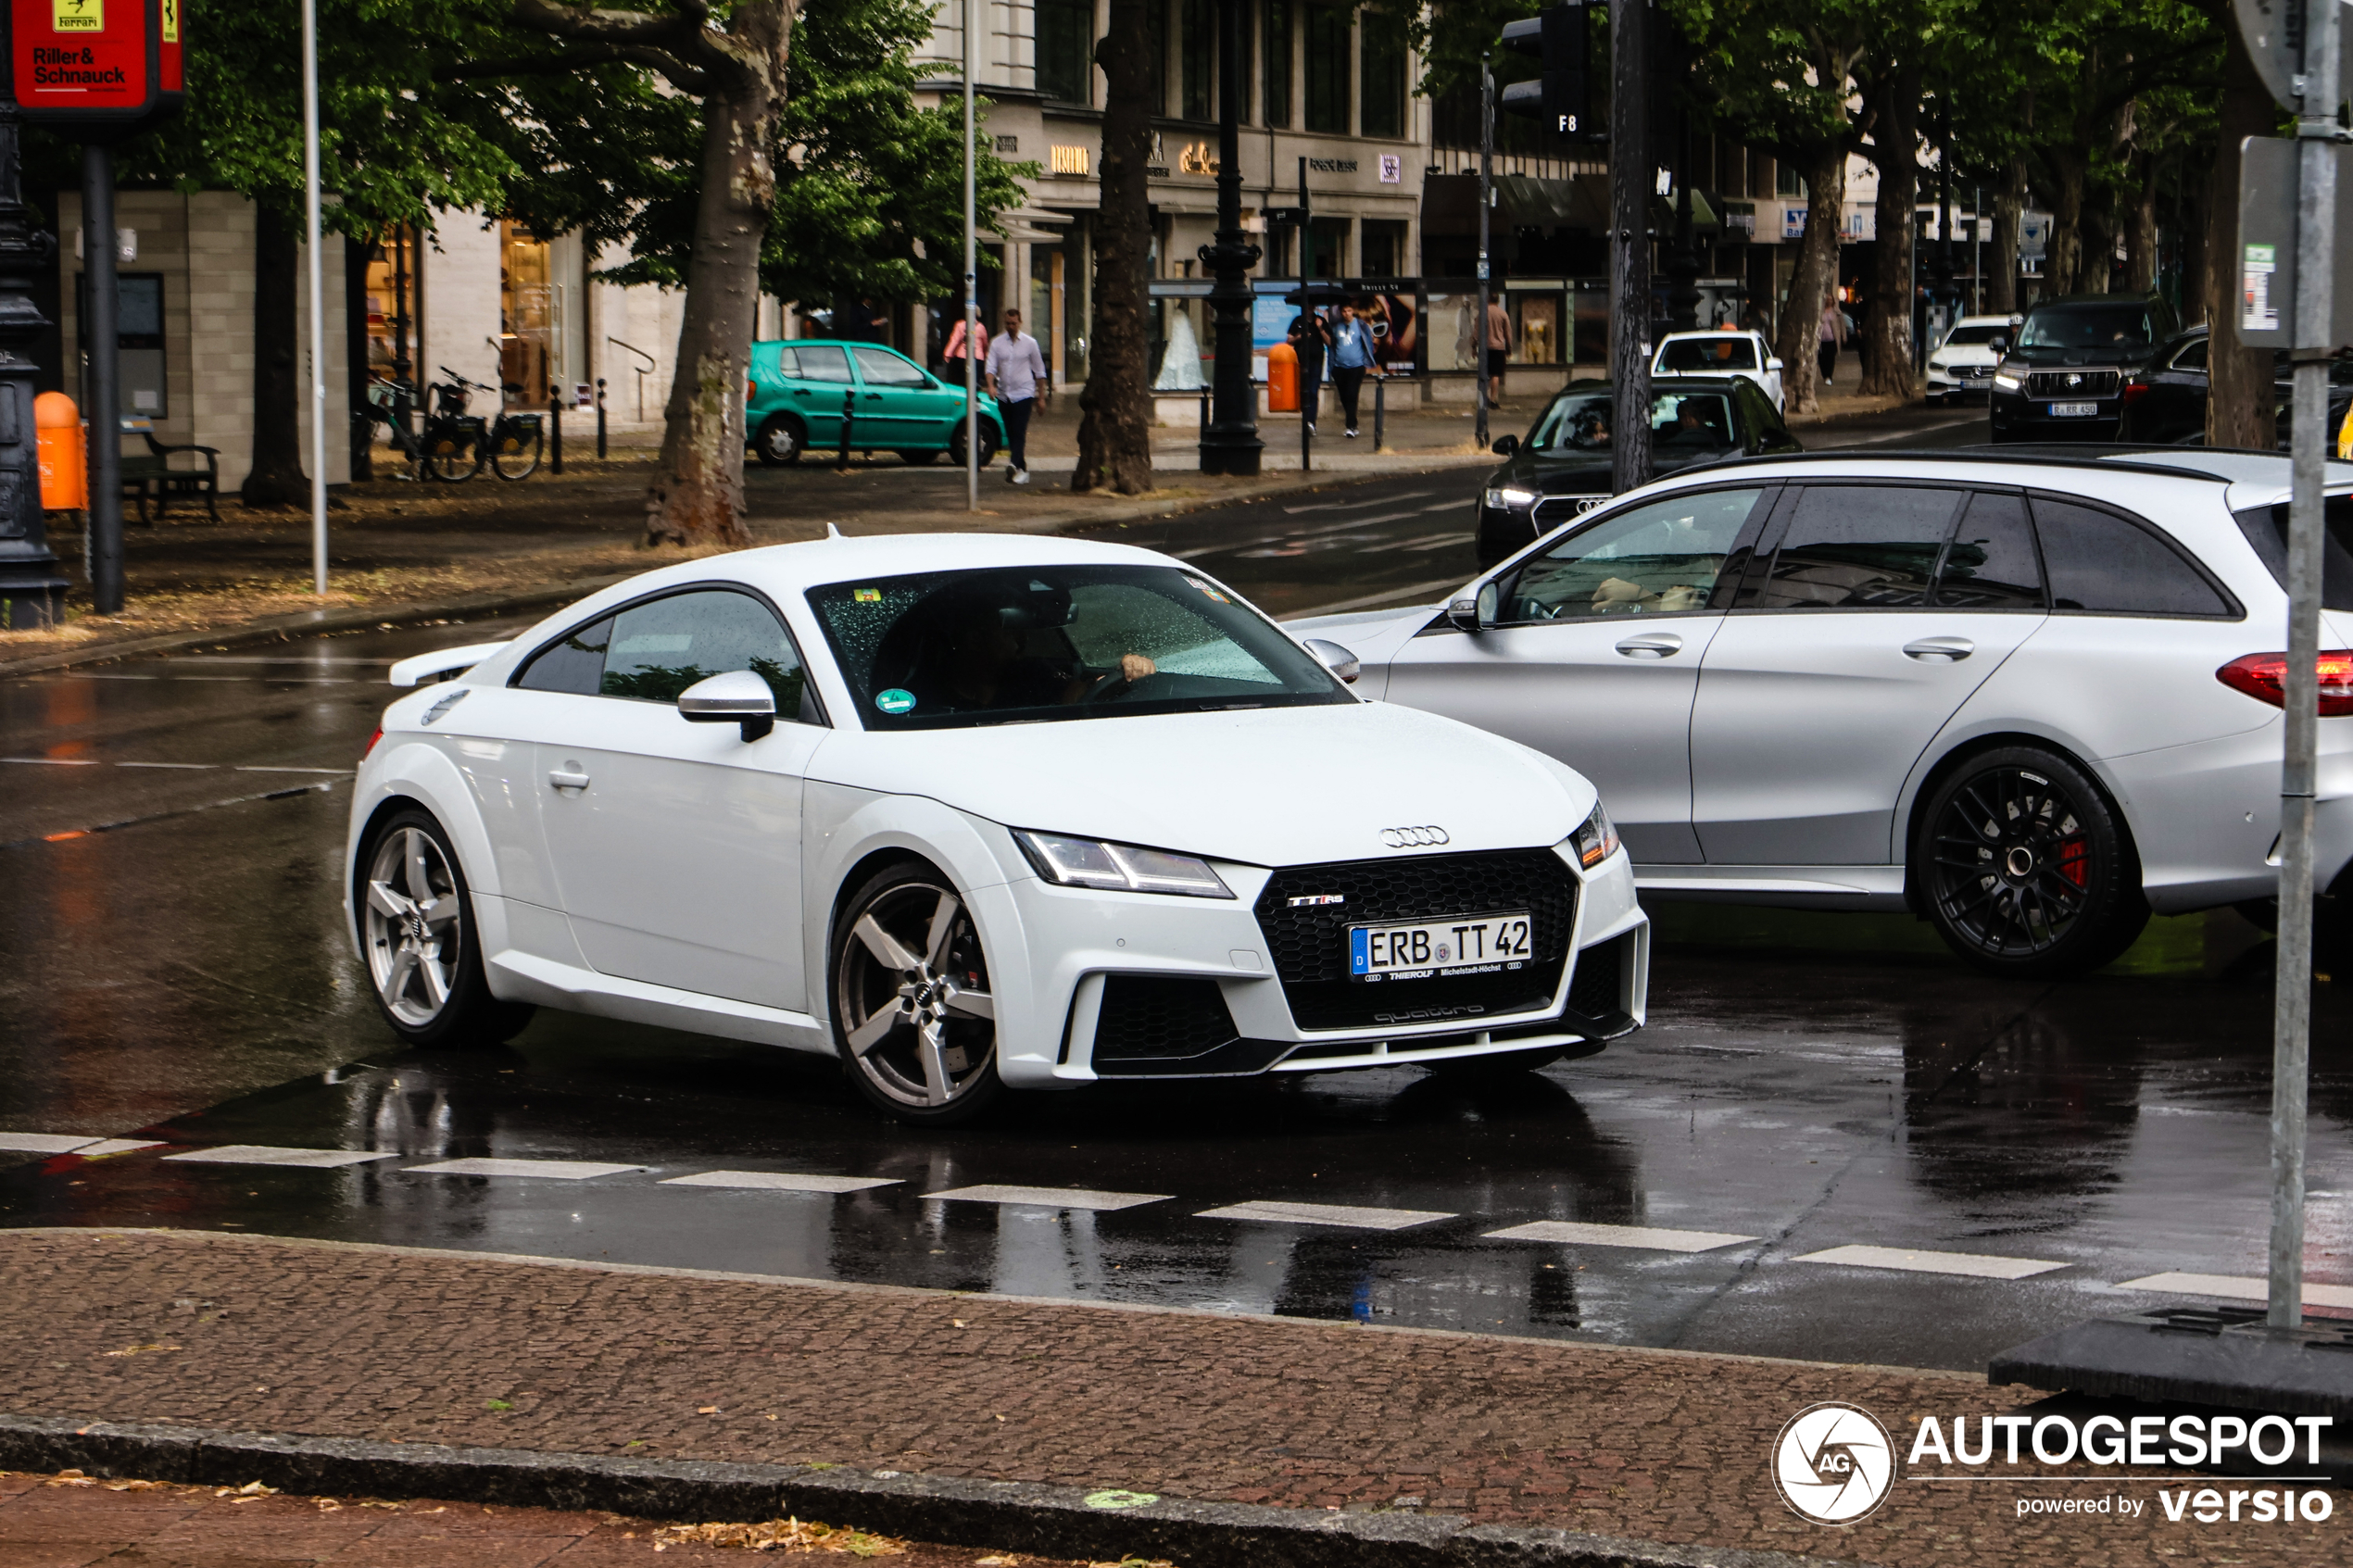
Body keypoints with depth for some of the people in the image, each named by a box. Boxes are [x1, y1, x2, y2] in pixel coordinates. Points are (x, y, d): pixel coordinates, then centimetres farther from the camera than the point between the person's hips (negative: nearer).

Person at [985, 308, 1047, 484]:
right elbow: (991, 367, -1)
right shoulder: (997, 343, 7)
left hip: (1023, 393, -3)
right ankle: (1022, 470, 14)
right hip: (1004, 395, 3)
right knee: (1011, 435, 6)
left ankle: (1015, 466, -30)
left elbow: (1039, 371, 9)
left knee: (1019, 432, -17)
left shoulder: (1029, 343, 4)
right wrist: (991, 385, -20)